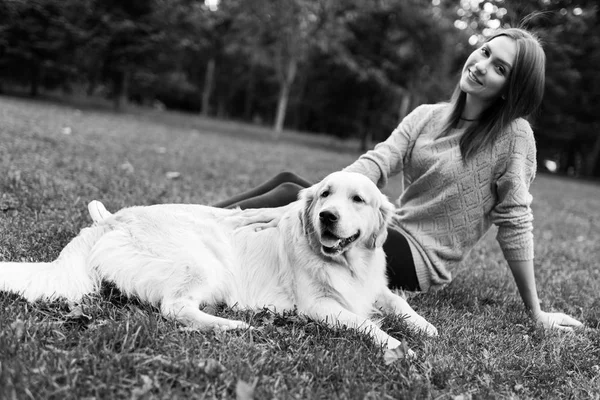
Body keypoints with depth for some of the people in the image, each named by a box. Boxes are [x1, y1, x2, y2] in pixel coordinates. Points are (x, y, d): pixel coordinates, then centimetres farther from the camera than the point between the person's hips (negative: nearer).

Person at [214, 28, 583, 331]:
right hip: (392, 233, 5)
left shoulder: (514, 136, -13)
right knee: (287, 181, -5)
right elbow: (374, 164, -10)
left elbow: (515, 222, -12)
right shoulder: (426, 116, 3)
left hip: (420, 262, -5)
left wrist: (536, 313, -11)